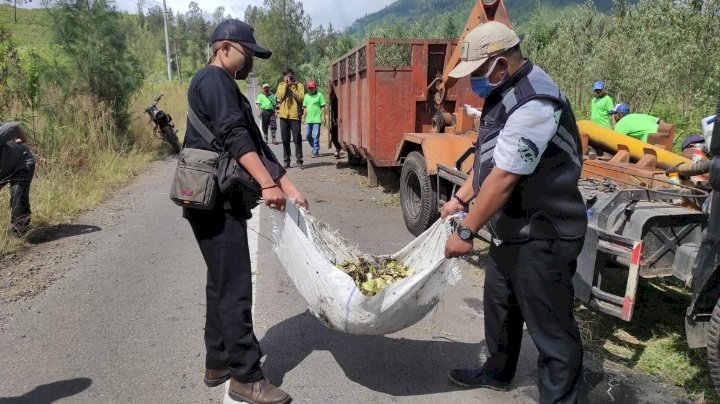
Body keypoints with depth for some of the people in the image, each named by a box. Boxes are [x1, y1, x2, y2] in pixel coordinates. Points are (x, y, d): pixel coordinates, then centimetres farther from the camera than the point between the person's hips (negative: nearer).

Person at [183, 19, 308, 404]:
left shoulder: (228, 87, 22)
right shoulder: (213, 79, -8)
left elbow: (256, 143, 17)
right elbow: (234, 137, -21)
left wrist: (289, 187, 11)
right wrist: (268, 185, -28)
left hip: (221, 201, 10)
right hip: (215, 202, -10)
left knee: (222, 283, 14)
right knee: (235, 288, -7)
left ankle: (218, 363, 26)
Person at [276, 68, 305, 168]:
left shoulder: (299, 85, 6)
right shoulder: (281, 85, 12)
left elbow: (301, 98, -9)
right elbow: (279, 97, -6)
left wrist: (292, 88, -9)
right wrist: (286, 85, -6)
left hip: (295, 115, -2)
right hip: (284, 116, 2)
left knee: (297, 139, -4)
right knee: (285, 140, 5)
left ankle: (299, 161, 2)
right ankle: (286, 161, 12)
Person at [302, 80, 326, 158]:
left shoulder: (319, 95, -2)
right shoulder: (306, 96, 14)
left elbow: (323, 107, -4)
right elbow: (305, 108, 19)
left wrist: (323, 117, -9)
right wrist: (303, 117, 15)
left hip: (316, 119, -6)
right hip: (308, 119, 6)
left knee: (315, 136, -6)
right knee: (308, 135, 9)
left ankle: (315, 152, 0)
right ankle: (315, 148, 28)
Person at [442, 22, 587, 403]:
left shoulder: (535, 101, -24)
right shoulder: (505, 94, 9)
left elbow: (504, 177, -27)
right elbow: (488, 158, 18)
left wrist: (466, 231, -20)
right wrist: (460, 199, 18)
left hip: (542, 236, -10)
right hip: (512, 229, 11)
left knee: (551, 328, 3)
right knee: (499, 305, 24)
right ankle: (497, 372, 45)